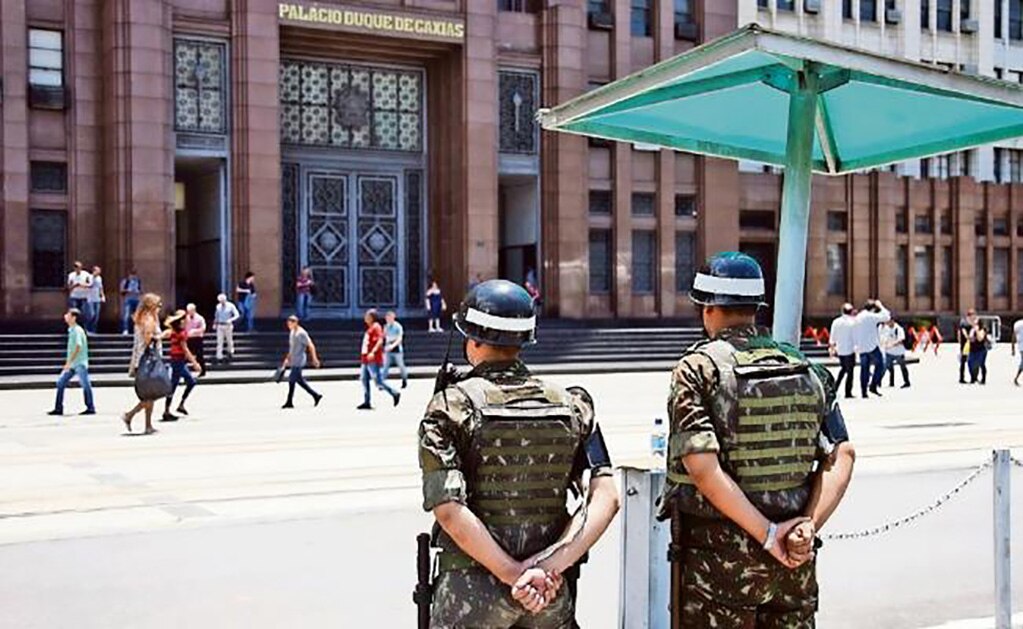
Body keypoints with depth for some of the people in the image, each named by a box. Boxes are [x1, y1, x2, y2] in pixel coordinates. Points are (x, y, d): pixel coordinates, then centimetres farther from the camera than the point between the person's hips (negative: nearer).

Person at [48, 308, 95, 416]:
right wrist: (68, 363, 20)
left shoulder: (77, 330, -13)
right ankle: (58, 409, 9)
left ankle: (90, 408, 3)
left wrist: (69, 362, -23)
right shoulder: (71, 330, 14)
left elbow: (78, 347, -20)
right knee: (60, 383, 6)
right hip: (72, 364, 9)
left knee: (85, 385, -3)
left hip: (80, 363, -9)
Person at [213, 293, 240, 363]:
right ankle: (219, 357, 2)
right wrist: (215, 323, 14)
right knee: (219, 341, 0)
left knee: (229, 340, 9)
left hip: (228, 325, -3)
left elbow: (237, 315, -10)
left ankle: (230, 352, 34)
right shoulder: (218, 306, 2)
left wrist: (231, 320, -24)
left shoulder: (230, 306, -10)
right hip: (220, 325, 3)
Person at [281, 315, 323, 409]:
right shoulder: (292, 332, 12)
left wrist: (314, 359, -16)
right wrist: (287, 359, 22)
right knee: (299, 380, 11)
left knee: (291, 380, -8)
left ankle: (290, 402, -1)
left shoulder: (301, 333, -16)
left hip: (299, 361, -9)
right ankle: (316, 395, 19)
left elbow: (311, 346, -15)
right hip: (293, 361, 9)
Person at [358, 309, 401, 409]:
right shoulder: (369, 328, 19)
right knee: (364, 379, 5)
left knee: (378, 380, -10)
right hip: (366, 360, 10)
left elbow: (380, 340, -22)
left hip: (373, 360, -10)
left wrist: (373, 352, -33)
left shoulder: (376, 327, -9)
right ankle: (366, 402, 6)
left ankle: (395, 394, 2)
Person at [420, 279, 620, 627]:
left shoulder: (450, 407, -8)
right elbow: (605, 497, -7)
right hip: (553, 590, 3)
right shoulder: (570, 405, 2)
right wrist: (551, 565, -13)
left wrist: (515, 575, -16)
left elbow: (449, 510, -18)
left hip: (472, 585, -3)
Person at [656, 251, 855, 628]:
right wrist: (810, 523, -11)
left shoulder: (697, 368, -9)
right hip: (795, 558, 5)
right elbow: (841, 455, -3)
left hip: (718, 555, -5)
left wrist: (768, 535, -17)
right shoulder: (806, 369, 6)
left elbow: (702, 466, -20)